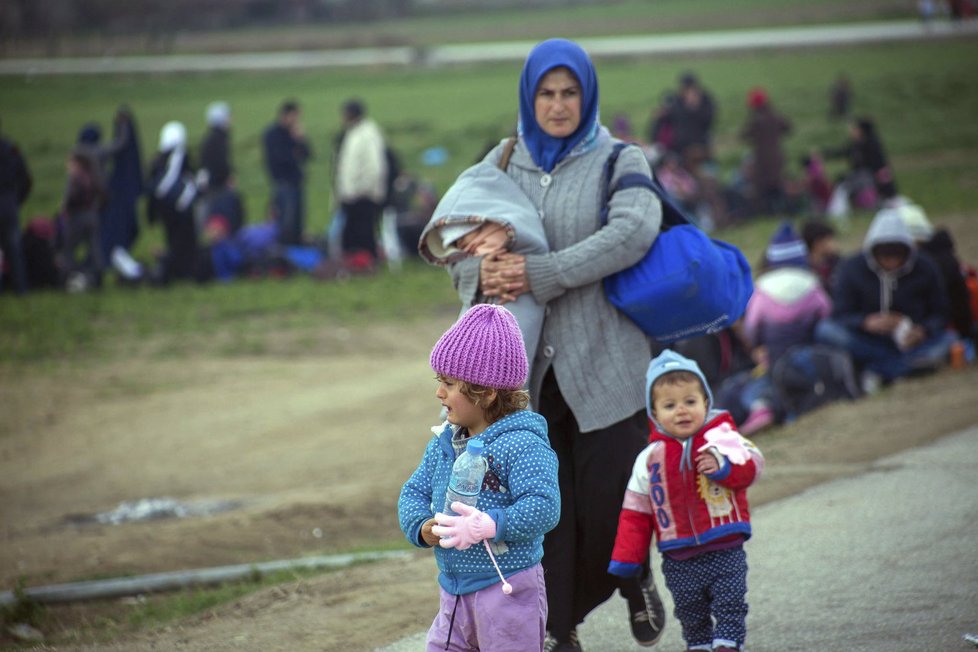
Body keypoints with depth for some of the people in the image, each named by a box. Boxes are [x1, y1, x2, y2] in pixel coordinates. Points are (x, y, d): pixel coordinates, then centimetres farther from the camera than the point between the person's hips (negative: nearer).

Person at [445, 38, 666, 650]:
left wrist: (541, 273, -24)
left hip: (603, 363, -3)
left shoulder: (618, 161, 1)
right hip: (528, 366, 3)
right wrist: (483, 270, -17)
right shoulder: (503, 161, 12)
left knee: (611, 499, -3)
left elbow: (634, 232, -18)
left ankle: (635, 580, 29)